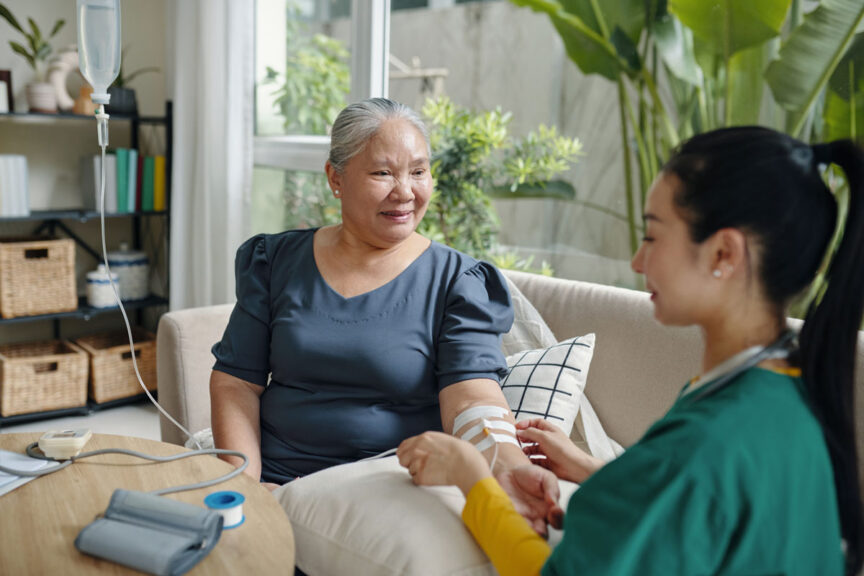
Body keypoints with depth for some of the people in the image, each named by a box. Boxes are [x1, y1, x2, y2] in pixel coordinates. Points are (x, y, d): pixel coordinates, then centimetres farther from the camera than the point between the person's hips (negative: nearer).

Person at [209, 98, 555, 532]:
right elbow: (235, 383, 6)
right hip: (275, 484, 2)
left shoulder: (457, 282, 0)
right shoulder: (278, 262, 8)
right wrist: (244, 483, -9)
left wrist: (510, 468, -34)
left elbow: (472, 399, -13)